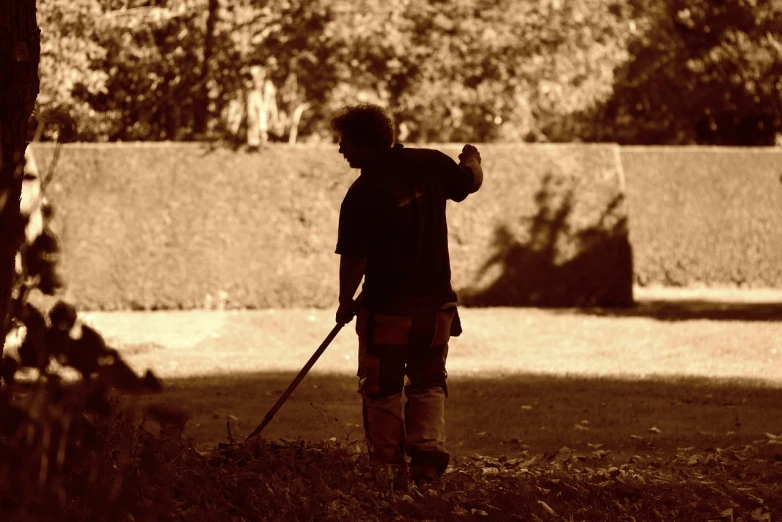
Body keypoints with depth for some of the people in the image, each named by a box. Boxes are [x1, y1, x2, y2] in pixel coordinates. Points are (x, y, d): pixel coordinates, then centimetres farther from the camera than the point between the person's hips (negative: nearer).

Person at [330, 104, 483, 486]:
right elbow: (471, 182, 14)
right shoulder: (429, 164, -3)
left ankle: (389, 465, 12)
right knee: (428, 383, 15)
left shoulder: (362, 193, -16)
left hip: (385, 308, -5)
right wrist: (472, 158, 37)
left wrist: (346, 304, 1)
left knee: (381, 390, 9)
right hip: (435, 302, 5)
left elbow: (353, 258, -15)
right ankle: (428, 458, 1)